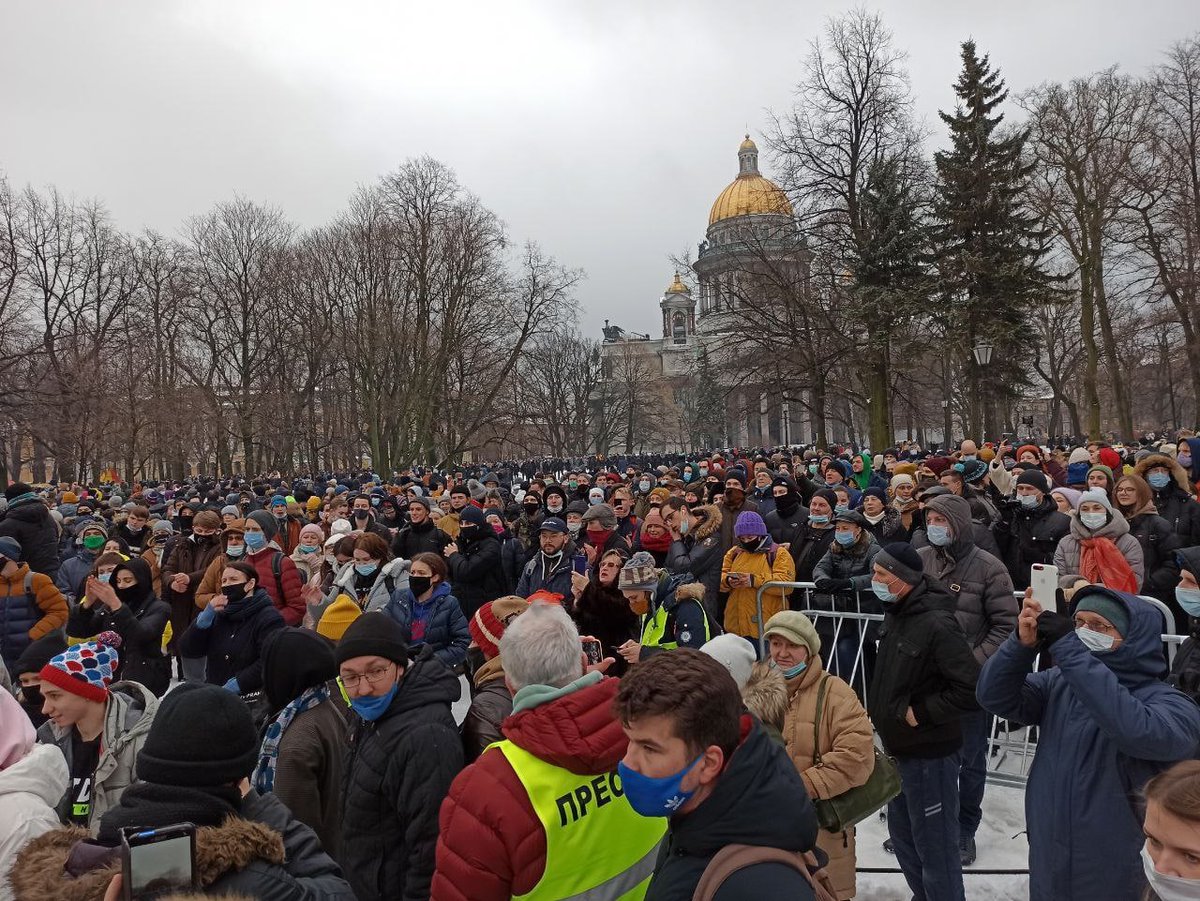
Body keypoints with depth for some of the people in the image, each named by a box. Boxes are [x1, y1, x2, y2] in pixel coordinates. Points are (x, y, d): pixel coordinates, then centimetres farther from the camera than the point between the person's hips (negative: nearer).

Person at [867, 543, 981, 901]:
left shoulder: (936, 624, -24)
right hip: (899, 749, 9)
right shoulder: (895, 615, 4)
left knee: (934, 845, 5)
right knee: (903, 837, 23)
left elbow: (971, 689, -26)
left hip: (929, 755, -9)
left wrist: (922, 713, -19)